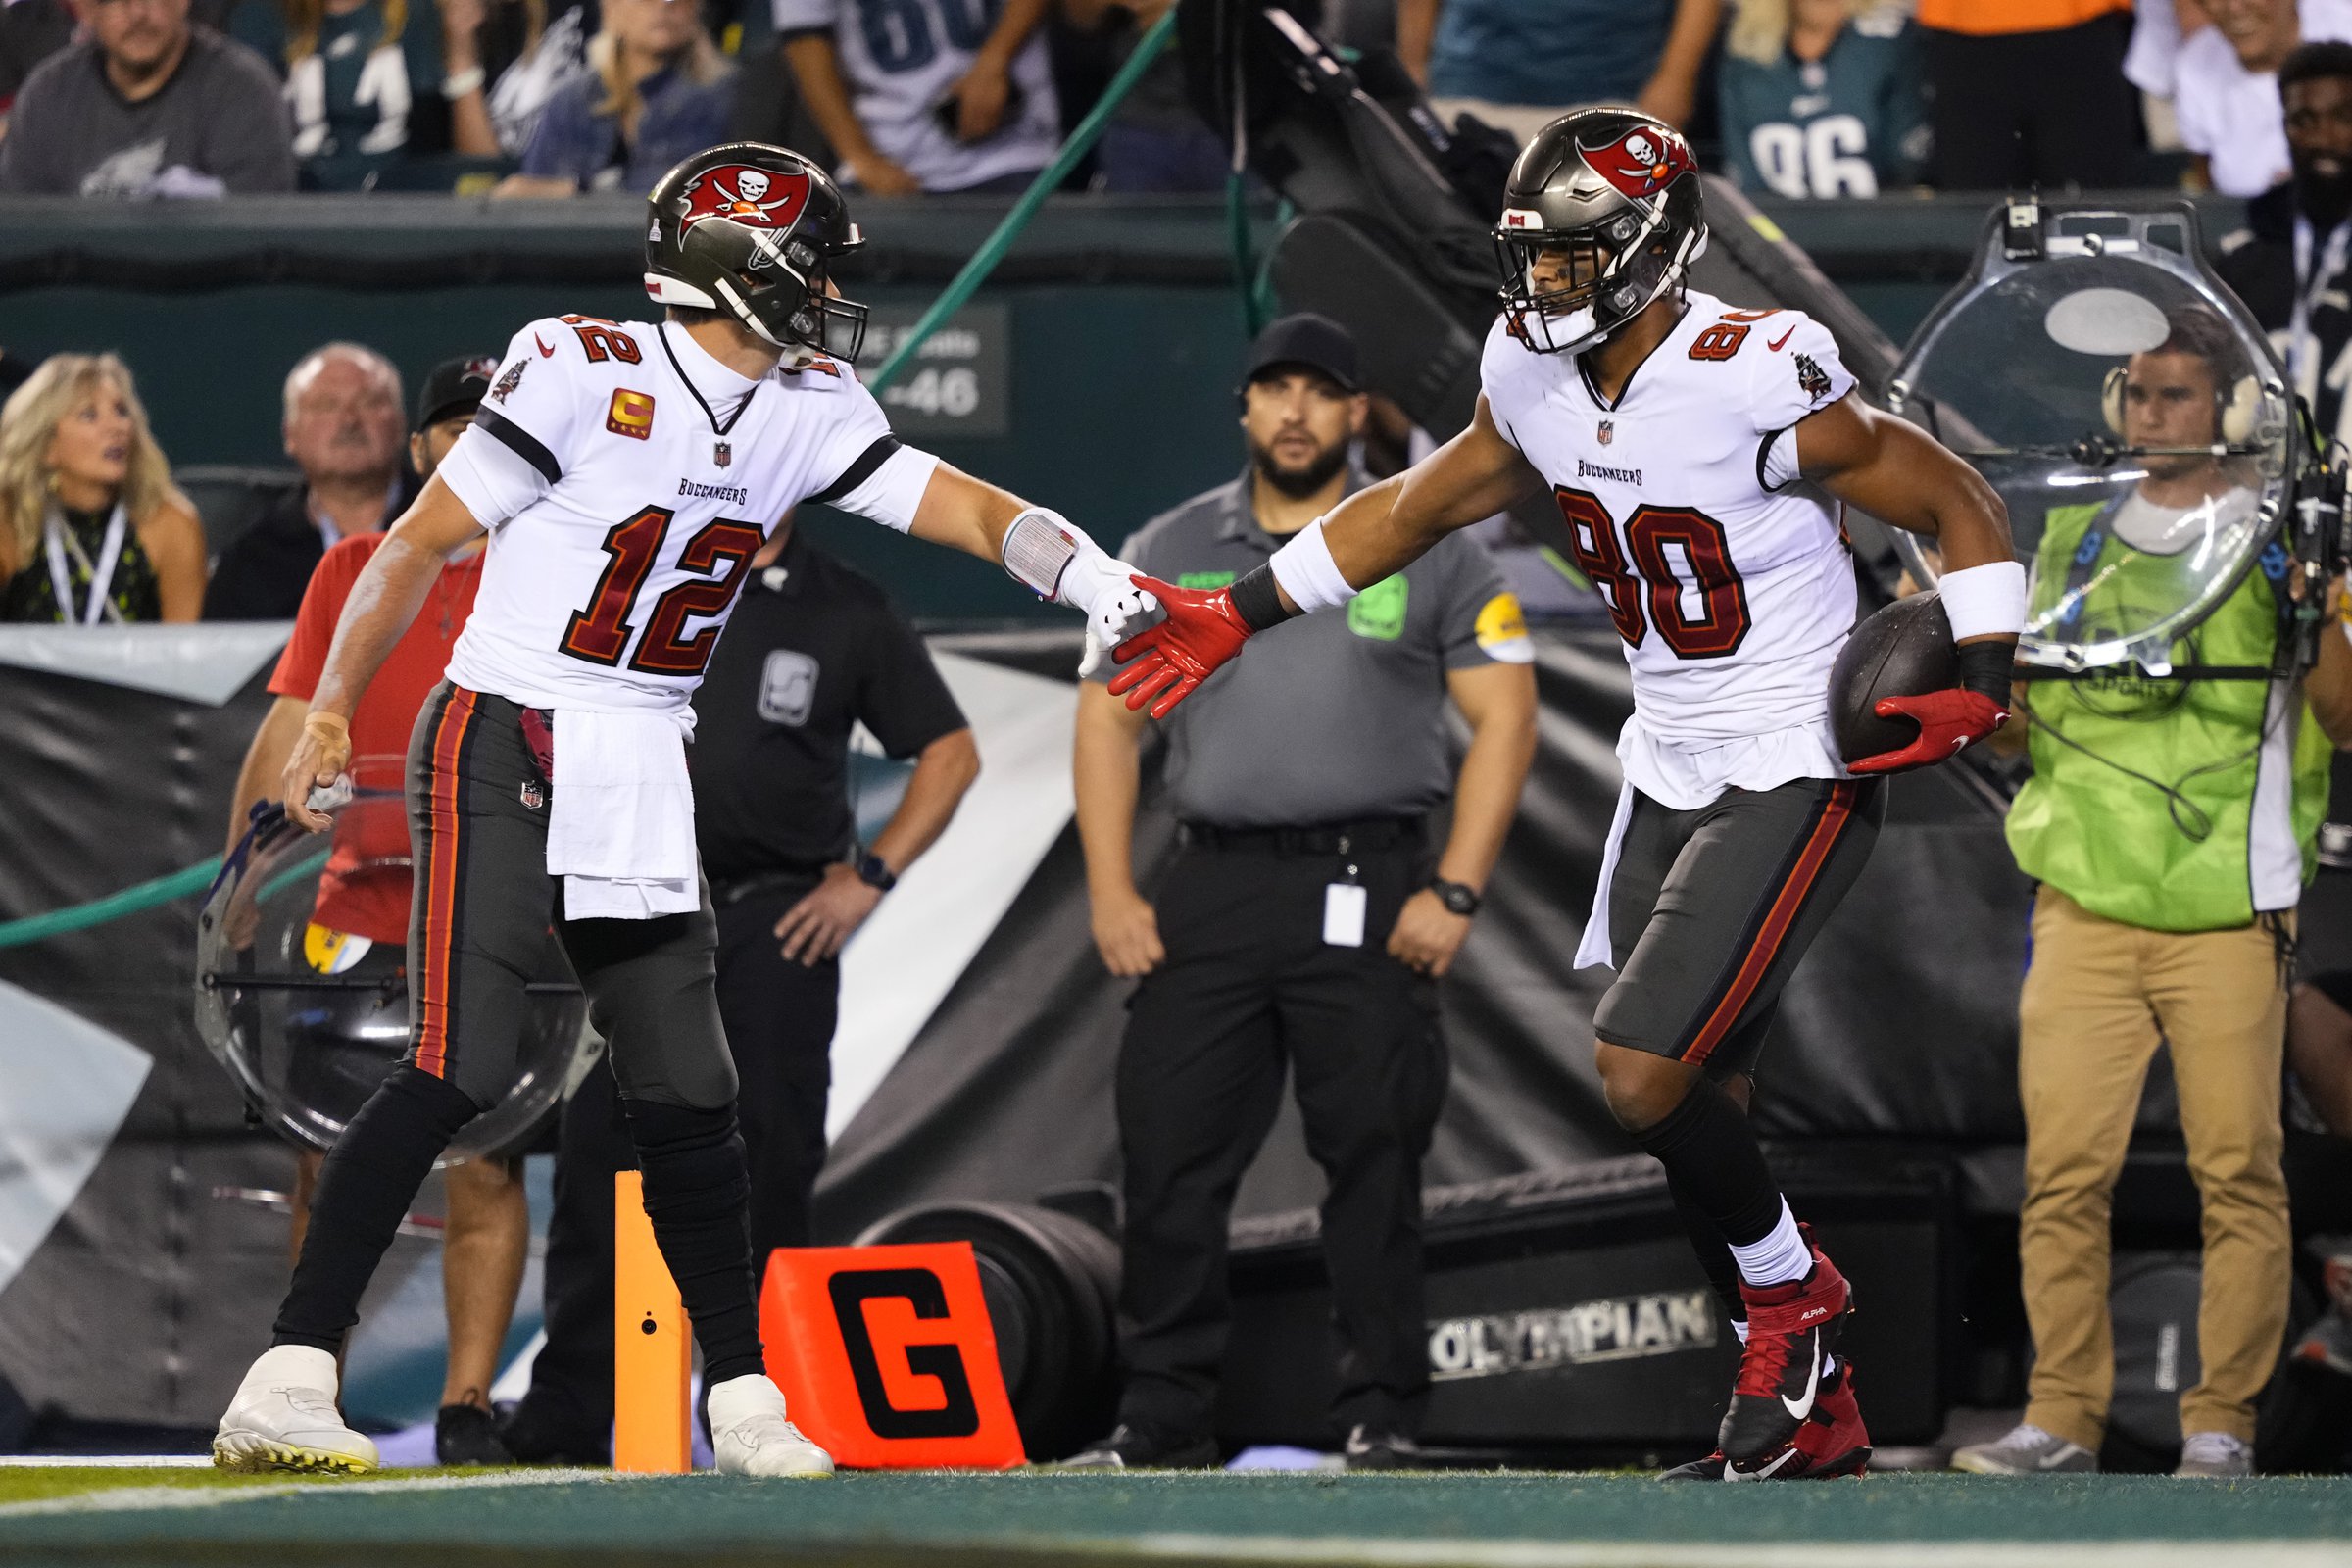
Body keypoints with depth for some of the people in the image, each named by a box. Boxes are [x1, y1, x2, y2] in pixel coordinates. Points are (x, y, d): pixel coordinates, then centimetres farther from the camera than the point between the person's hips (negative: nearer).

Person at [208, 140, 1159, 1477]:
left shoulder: (806, 411, 7)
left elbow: (962, 508, 0)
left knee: (688, 1095, 6)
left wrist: (1106, 586, -17)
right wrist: (330, 713, -6)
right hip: (505, 752, -7)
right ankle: (287, 1382, -18)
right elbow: (423, 541, -7)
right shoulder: (583, 372, -13)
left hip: (645, 786, 7)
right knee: (461, 1069, -17)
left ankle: (743, 1397, 16)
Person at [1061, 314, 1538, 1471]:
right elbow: (1108, 721, 13)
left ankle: (1380, 1417, 1)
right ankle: (1161, 1417, 4)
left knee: (1374, 1158, -4)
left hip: (1368, 888, -2)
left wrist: (1455, 893, -6)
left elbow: (1504, 720, 3)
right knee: (1167, 1155, -2)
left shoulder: (1430, 550, 6)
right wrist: (1110, 892, 2)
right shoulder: (1170, 552, 13)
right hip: (1211, 887, 2)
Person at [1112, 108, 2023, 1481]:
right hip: (1670, 772, 8)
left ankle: (1792, 1298, 9)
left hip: (1797, 778, -8)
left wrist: (1980, 687, -23)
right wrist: (1234, 618, 17)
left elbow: (1962, 505, -12)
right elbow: (1420, 507, 17)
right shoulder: (1538, 380, -1)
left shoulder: (1758, 384, -22)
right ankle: (1815, 1412, 20)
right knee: (1700, 1110, 8)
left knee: (1644, 1074, -16)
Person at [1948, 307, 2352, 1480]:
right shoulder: (2073, 538, 16)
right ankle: (2062, 1417, 0)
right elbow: (2021, 714, 22)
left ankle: (2222, 1423, 1)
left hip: (2226, 908, -3)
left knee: (2238, 1170, -5)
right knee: (2065, 1167, -5)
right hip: (2086, 892, 3)